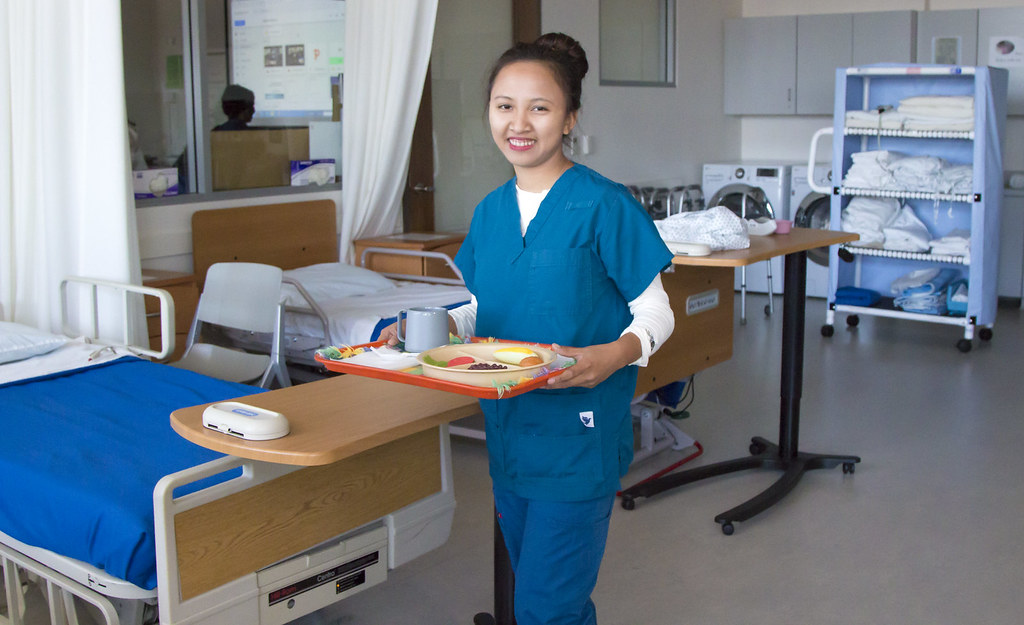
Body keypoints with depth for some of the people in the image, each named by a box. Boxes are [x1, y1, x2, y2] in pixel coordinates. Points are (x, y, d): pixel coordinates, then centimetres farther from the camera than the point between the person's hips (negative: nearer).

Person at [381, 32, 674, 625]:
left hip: (579, 436, -6)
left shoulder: (603, 205, -12)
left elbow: (655, 312, -8)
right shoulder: (490, 211, 8)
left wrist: (614, 355, -28)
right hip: (508, 429, 6)